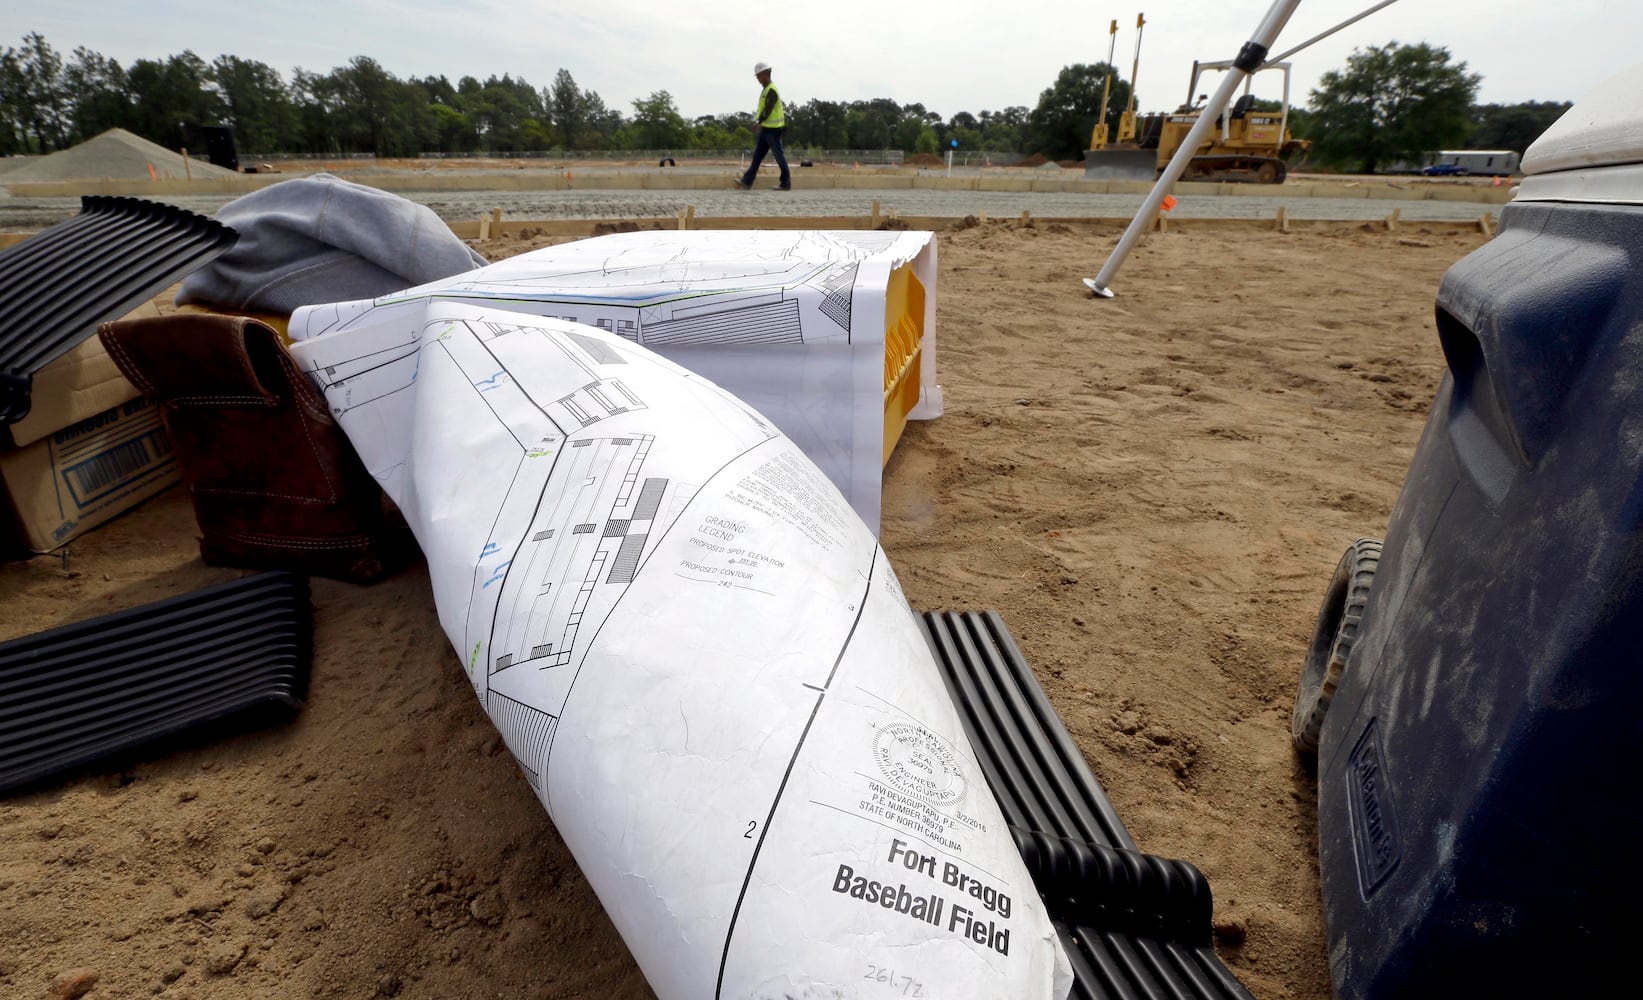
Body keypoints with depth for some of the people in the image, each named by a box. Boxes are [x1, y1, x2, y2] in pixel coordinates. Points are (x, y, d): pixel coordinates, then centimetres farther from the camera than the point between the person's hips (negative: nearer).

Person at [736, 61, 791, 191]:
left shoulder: (771, 90, -14)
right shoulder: (766, 89, 16)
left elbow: (768, 109, -25)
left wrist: (758, 122, -34)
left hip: (773, 129, -10)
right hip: (766, 128, 10)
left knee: (779, 156, -3)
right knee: (757, 156, 6)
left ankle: (786, 183, 4)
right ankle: (747, 182, 5)